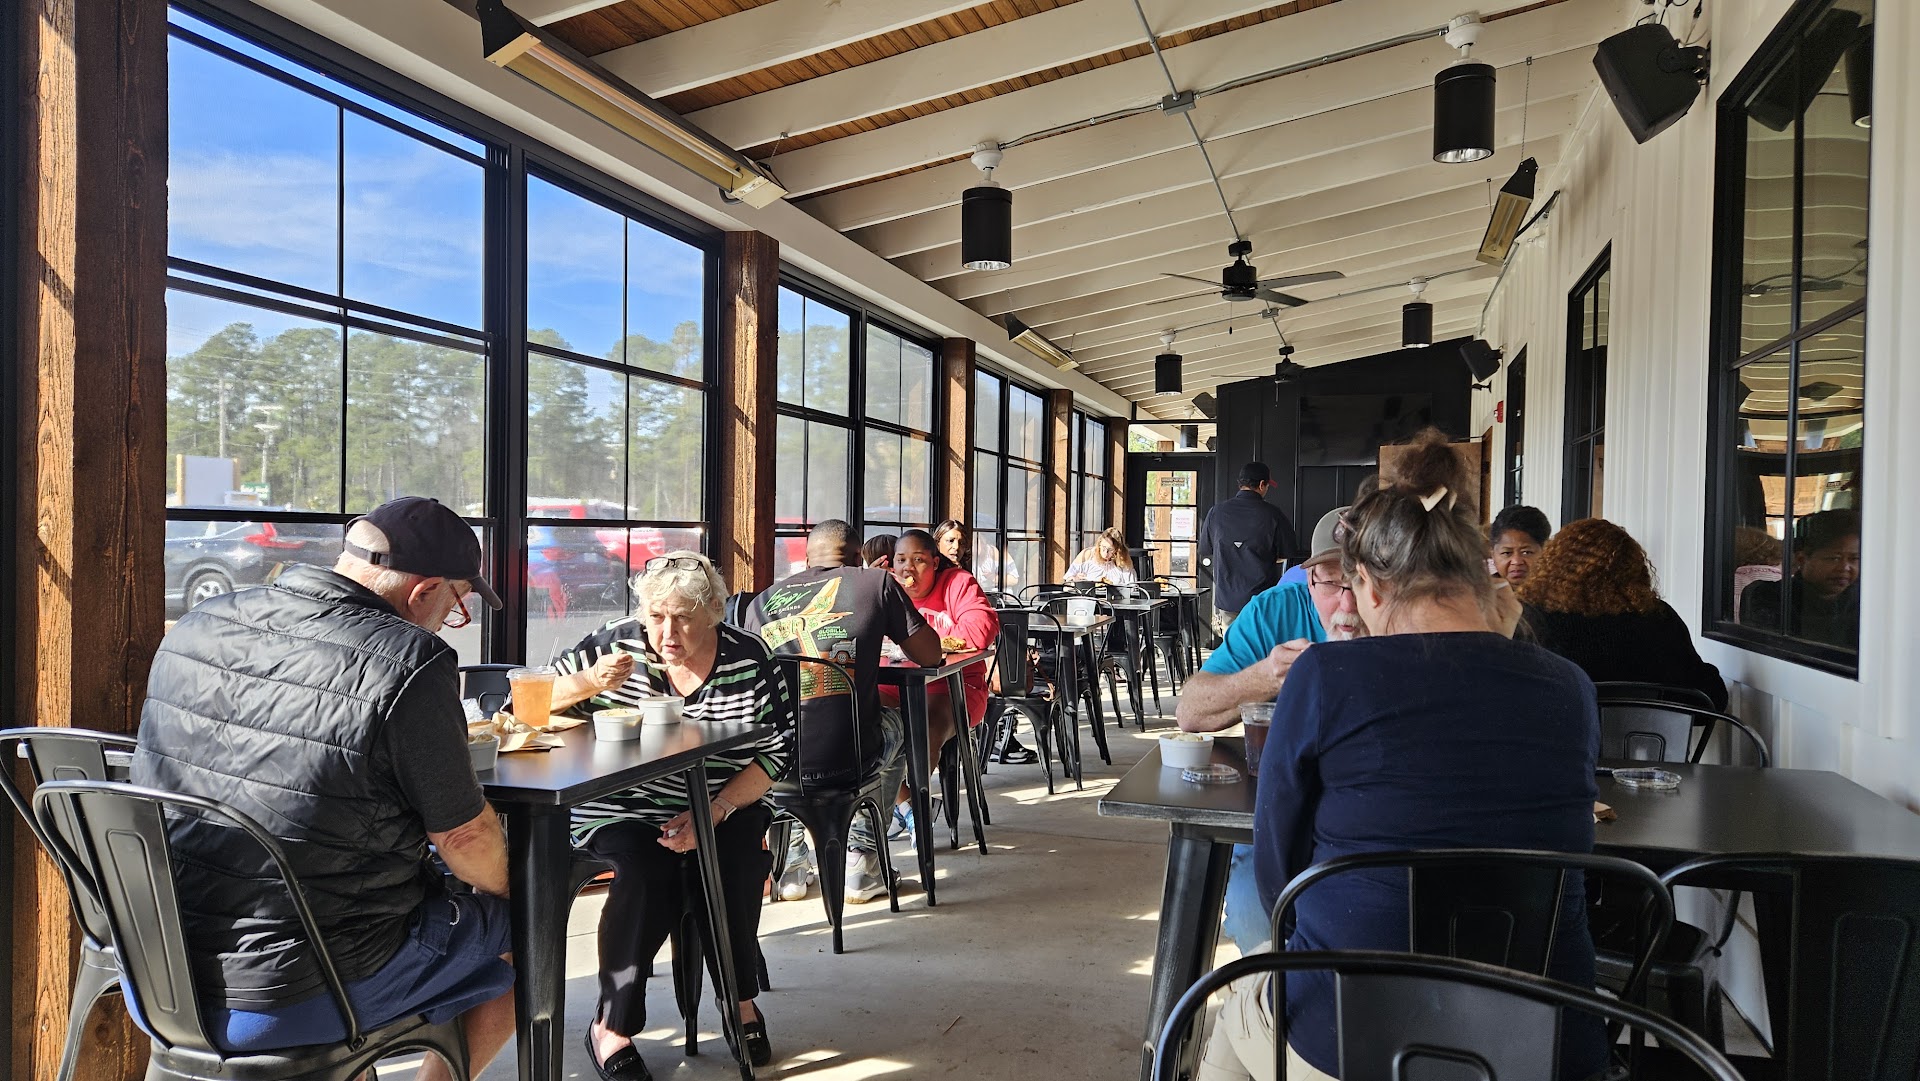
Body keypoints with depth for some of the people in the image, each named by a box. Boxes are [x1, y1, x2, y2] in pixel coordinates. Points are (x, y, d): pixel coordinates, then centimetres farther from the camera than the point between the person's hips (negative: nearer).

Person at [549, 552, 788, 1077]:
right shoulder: (618, 645, -4)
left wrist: (715, 812, -17)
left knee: (732, 866, -27)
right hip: (624, 811, -1)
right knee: (648, 872, -29)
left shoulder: (749, 657, -3)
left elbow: (774, 753, -3)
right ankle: (612, 1024, -10)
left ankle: (741, 999, 0)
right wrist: (590, 683, -22)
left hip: (726, 805, 1)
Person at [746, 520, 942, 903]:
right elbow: (929, 655, 9)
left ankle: (790, 856, 32)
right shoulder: (876, 582, 3)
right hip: (849, 760, -2)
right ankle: (861, 858, 27)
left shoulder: (763, 601, 11)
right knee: (897, 724, 32)